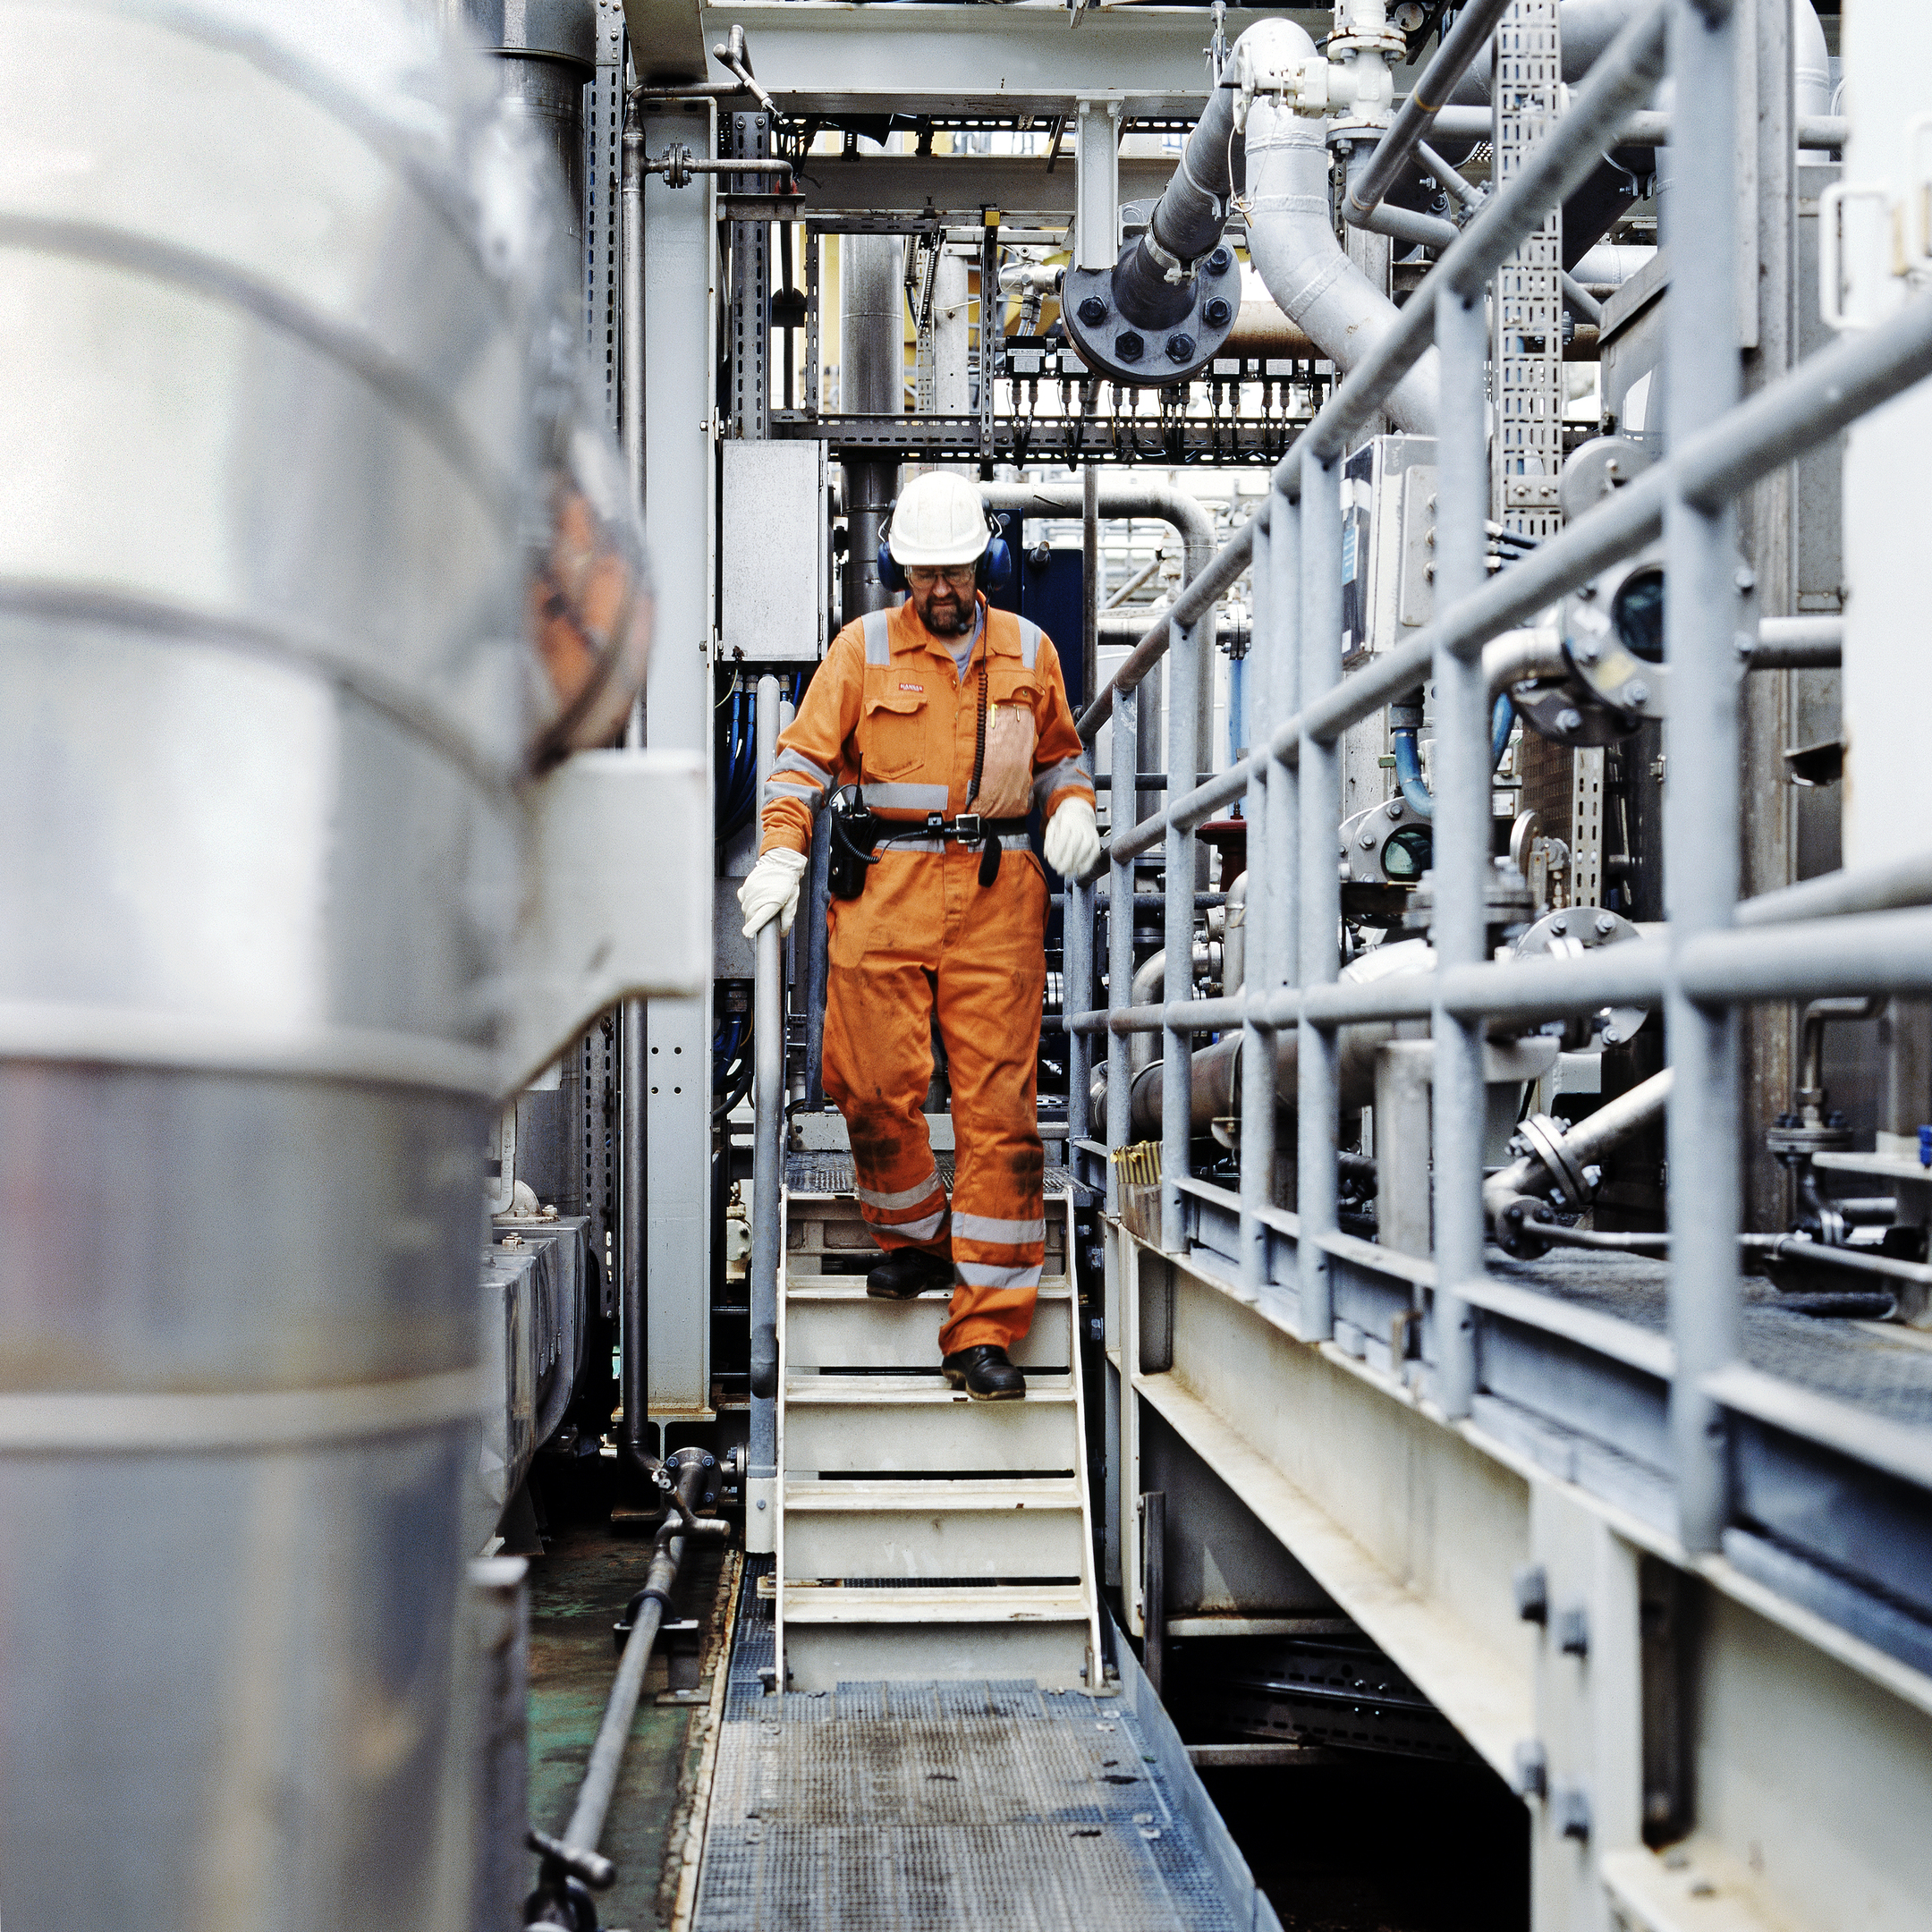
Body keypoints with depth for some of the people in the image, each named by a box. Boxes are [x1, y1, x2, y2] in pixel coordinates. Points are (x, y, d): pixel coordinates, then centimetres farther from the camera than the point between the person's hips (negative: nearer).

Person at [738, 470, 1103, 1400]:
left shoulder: (1028, 651, 14)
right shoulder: (863, 647, 8)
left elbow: (1057, 752, 25)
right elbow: (806, 755, 6)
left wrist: (1072, 807, 3)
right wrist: (782, 854, -9)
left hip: (998, 896, 0)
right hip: (886, 889, 0)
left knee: (998, 1101, -6)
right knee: (874, 1083, -3)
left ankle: (985, 1329, -3)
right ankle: (914, 1236, 27)